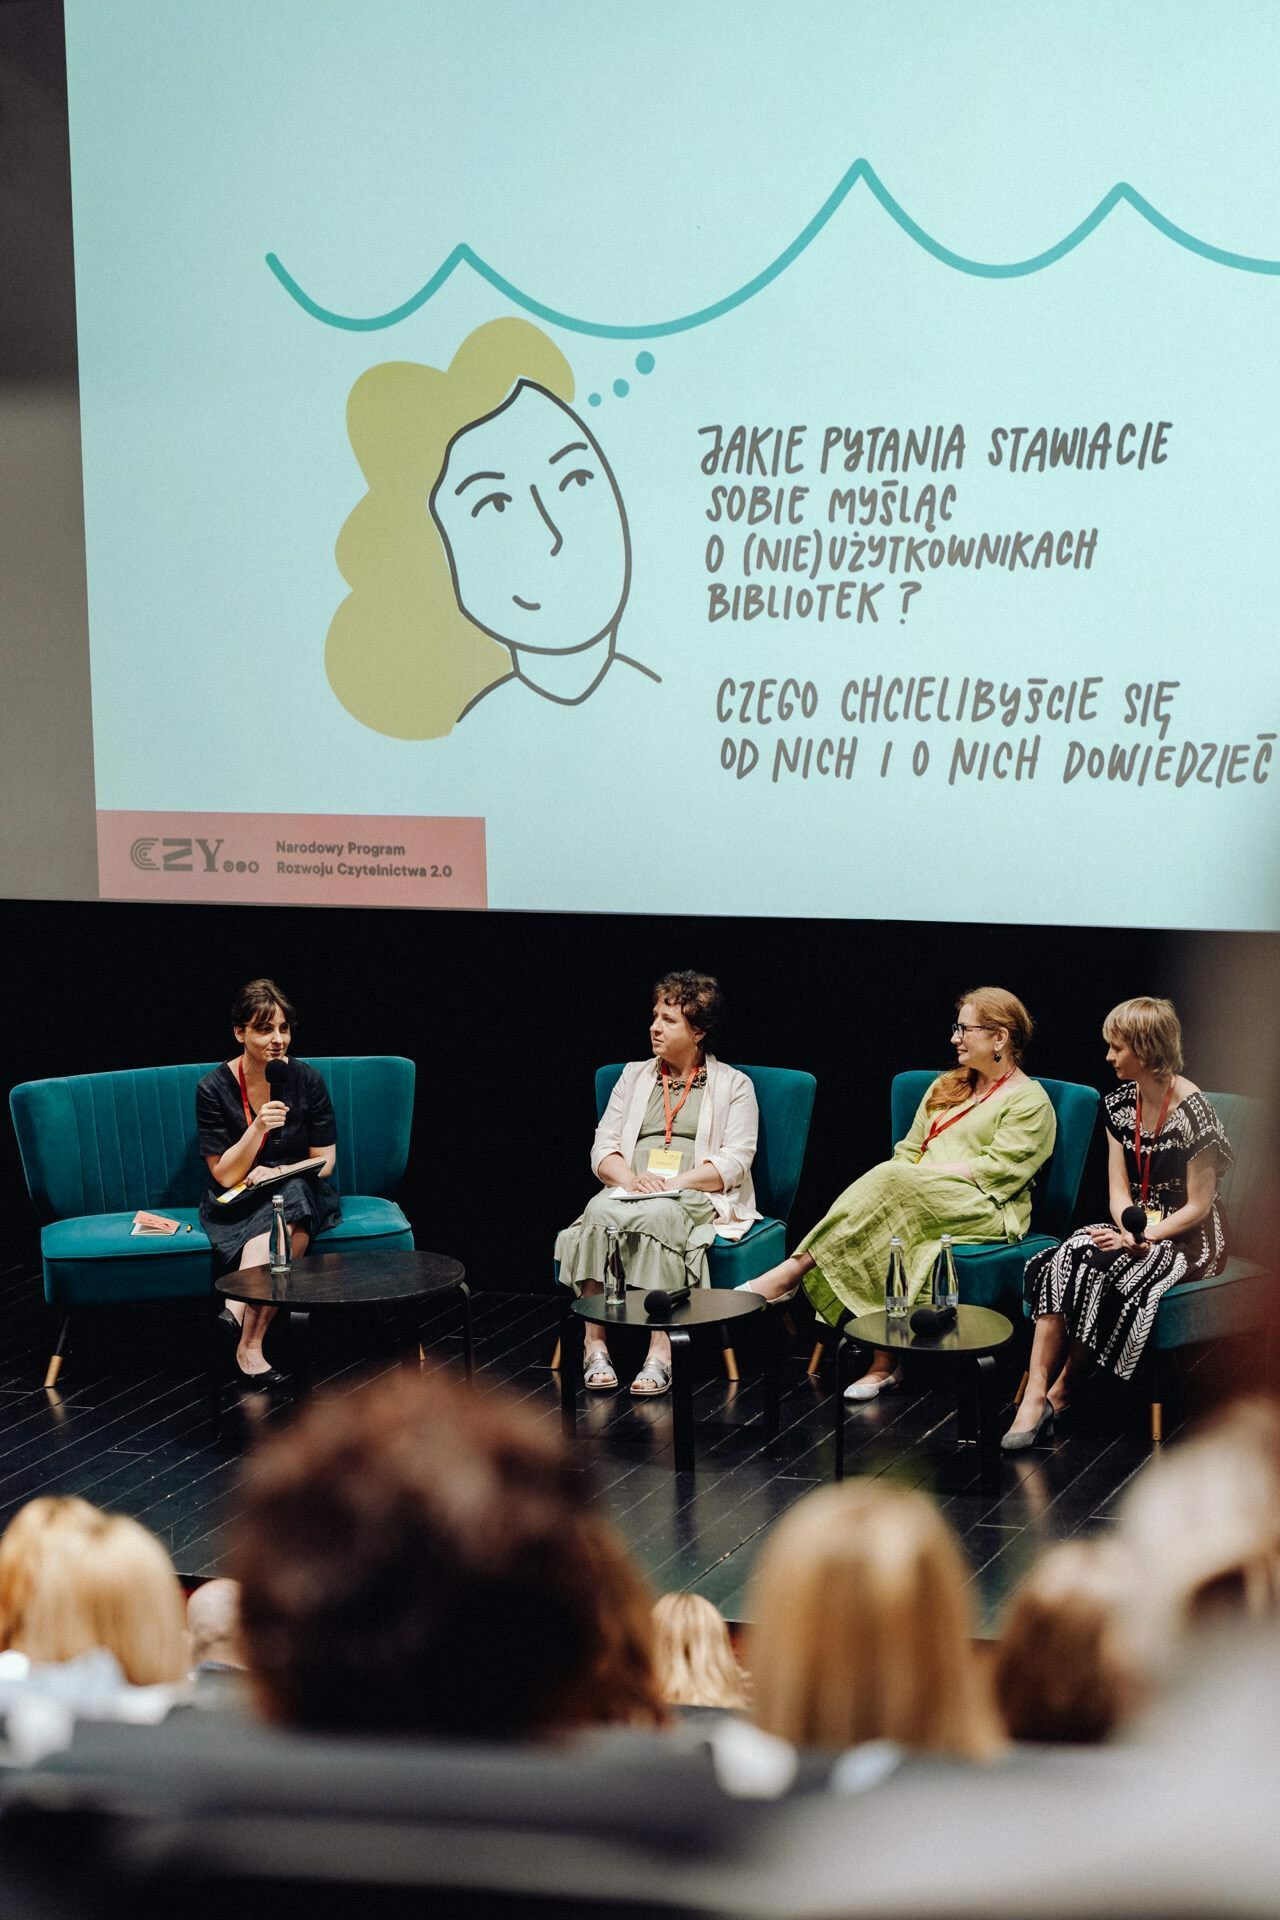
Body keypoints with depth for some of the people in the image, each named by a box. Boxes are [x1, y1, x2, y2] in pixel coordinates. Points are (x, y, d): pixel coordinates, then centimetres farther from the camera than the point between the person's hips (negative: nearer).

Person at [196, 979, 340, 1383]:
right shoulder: (214, 1088, -9)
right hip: (238, 1205, -2)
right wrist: (257, 1129, -25)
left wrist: (278, 1173, -17)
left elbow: (324, 1162, 2)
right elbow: (225, 1175, -9)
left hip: (301, 1193, 2)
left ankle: (239, 1313, -37)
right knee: (290, 1229, -35)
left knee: (292, 1195, -36)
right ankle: (250, 1344, -40)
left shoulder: (307, 1081, -4)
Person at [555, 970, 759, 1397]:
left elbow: (734, 1161, -1)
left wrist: (672, 1183, -15)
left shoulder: (732, 1085, 11)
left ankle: (660, 1351, -43)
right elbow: (603, 1148, 14)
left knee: (656, 1215, -39)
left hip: (698, 1198, -3)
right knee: (600, 1212, -33)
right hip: (629, 1191, 3)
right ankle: (594, 1344, -36)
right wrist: (633, 1179, -9)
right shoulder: (635, 1076, 22)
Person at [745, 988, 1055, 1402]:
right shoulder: (946, 1087, 27)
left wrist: (927, 1172, -13)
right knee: (892, 1231, -32)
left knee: (894, 1181, -33)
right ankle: (883, 1362, -35)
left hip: (985, 1210, -6)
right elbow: (909, 1149, 21)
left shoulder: (1030, 1102, 3)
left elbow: (996, 1170, -9)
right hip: (916, 1198, 6)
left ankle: (793, 1271, -35)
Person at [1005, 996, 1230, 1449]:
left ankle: (1059, 1393, -16)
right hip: (1137, 1229, 6)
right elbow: (1119, 1189, 5)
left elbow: (1198, 1206, -13)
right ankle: (1036, 1394, -32)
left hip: (1187, 1239, -6)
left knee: (1095, 1267, -30)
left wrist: (1143, 1239, -22)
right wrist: (1130, 1231, -16)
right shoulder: (1120, 1104, 6)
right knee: (1063, 1260, -24)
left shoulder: (1192, 1111, -15)